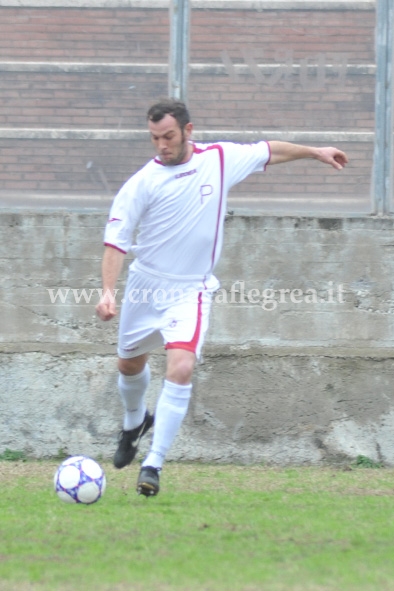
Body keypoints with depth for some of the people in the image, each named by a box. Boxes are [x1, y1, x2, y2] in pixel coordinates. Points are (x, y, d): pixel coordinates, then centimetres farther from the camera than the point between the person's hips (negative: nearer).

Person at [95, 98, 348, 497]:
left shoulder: (221, 159, -6)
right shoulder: (142, 183, -13)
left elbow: (268, 152, 13)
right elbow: (115, 241, -14)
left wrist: (314, 152, 24)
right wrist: (108, 291, -27)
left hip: (191, 292, -1)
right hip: (146, 285, 1)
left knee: (180, 369, -22)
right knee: (129, 366, 19)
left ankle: (153, 464, -19)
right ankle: (135, 423, 53)